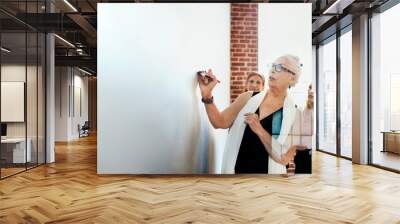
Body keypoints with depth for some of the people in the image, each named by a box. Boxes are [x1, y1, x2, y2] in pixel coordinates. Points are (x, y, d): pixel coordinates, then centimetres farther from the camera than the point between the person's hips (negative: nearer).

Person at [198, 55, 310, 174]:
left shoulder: (295, 113, -10)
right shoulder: (248, 98, -2)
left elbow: (284, 158, -15)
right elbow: (220, 122, -7)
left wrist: (259, 130, -24)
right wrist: (207, 95, -19)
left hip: (267, 171, -2)